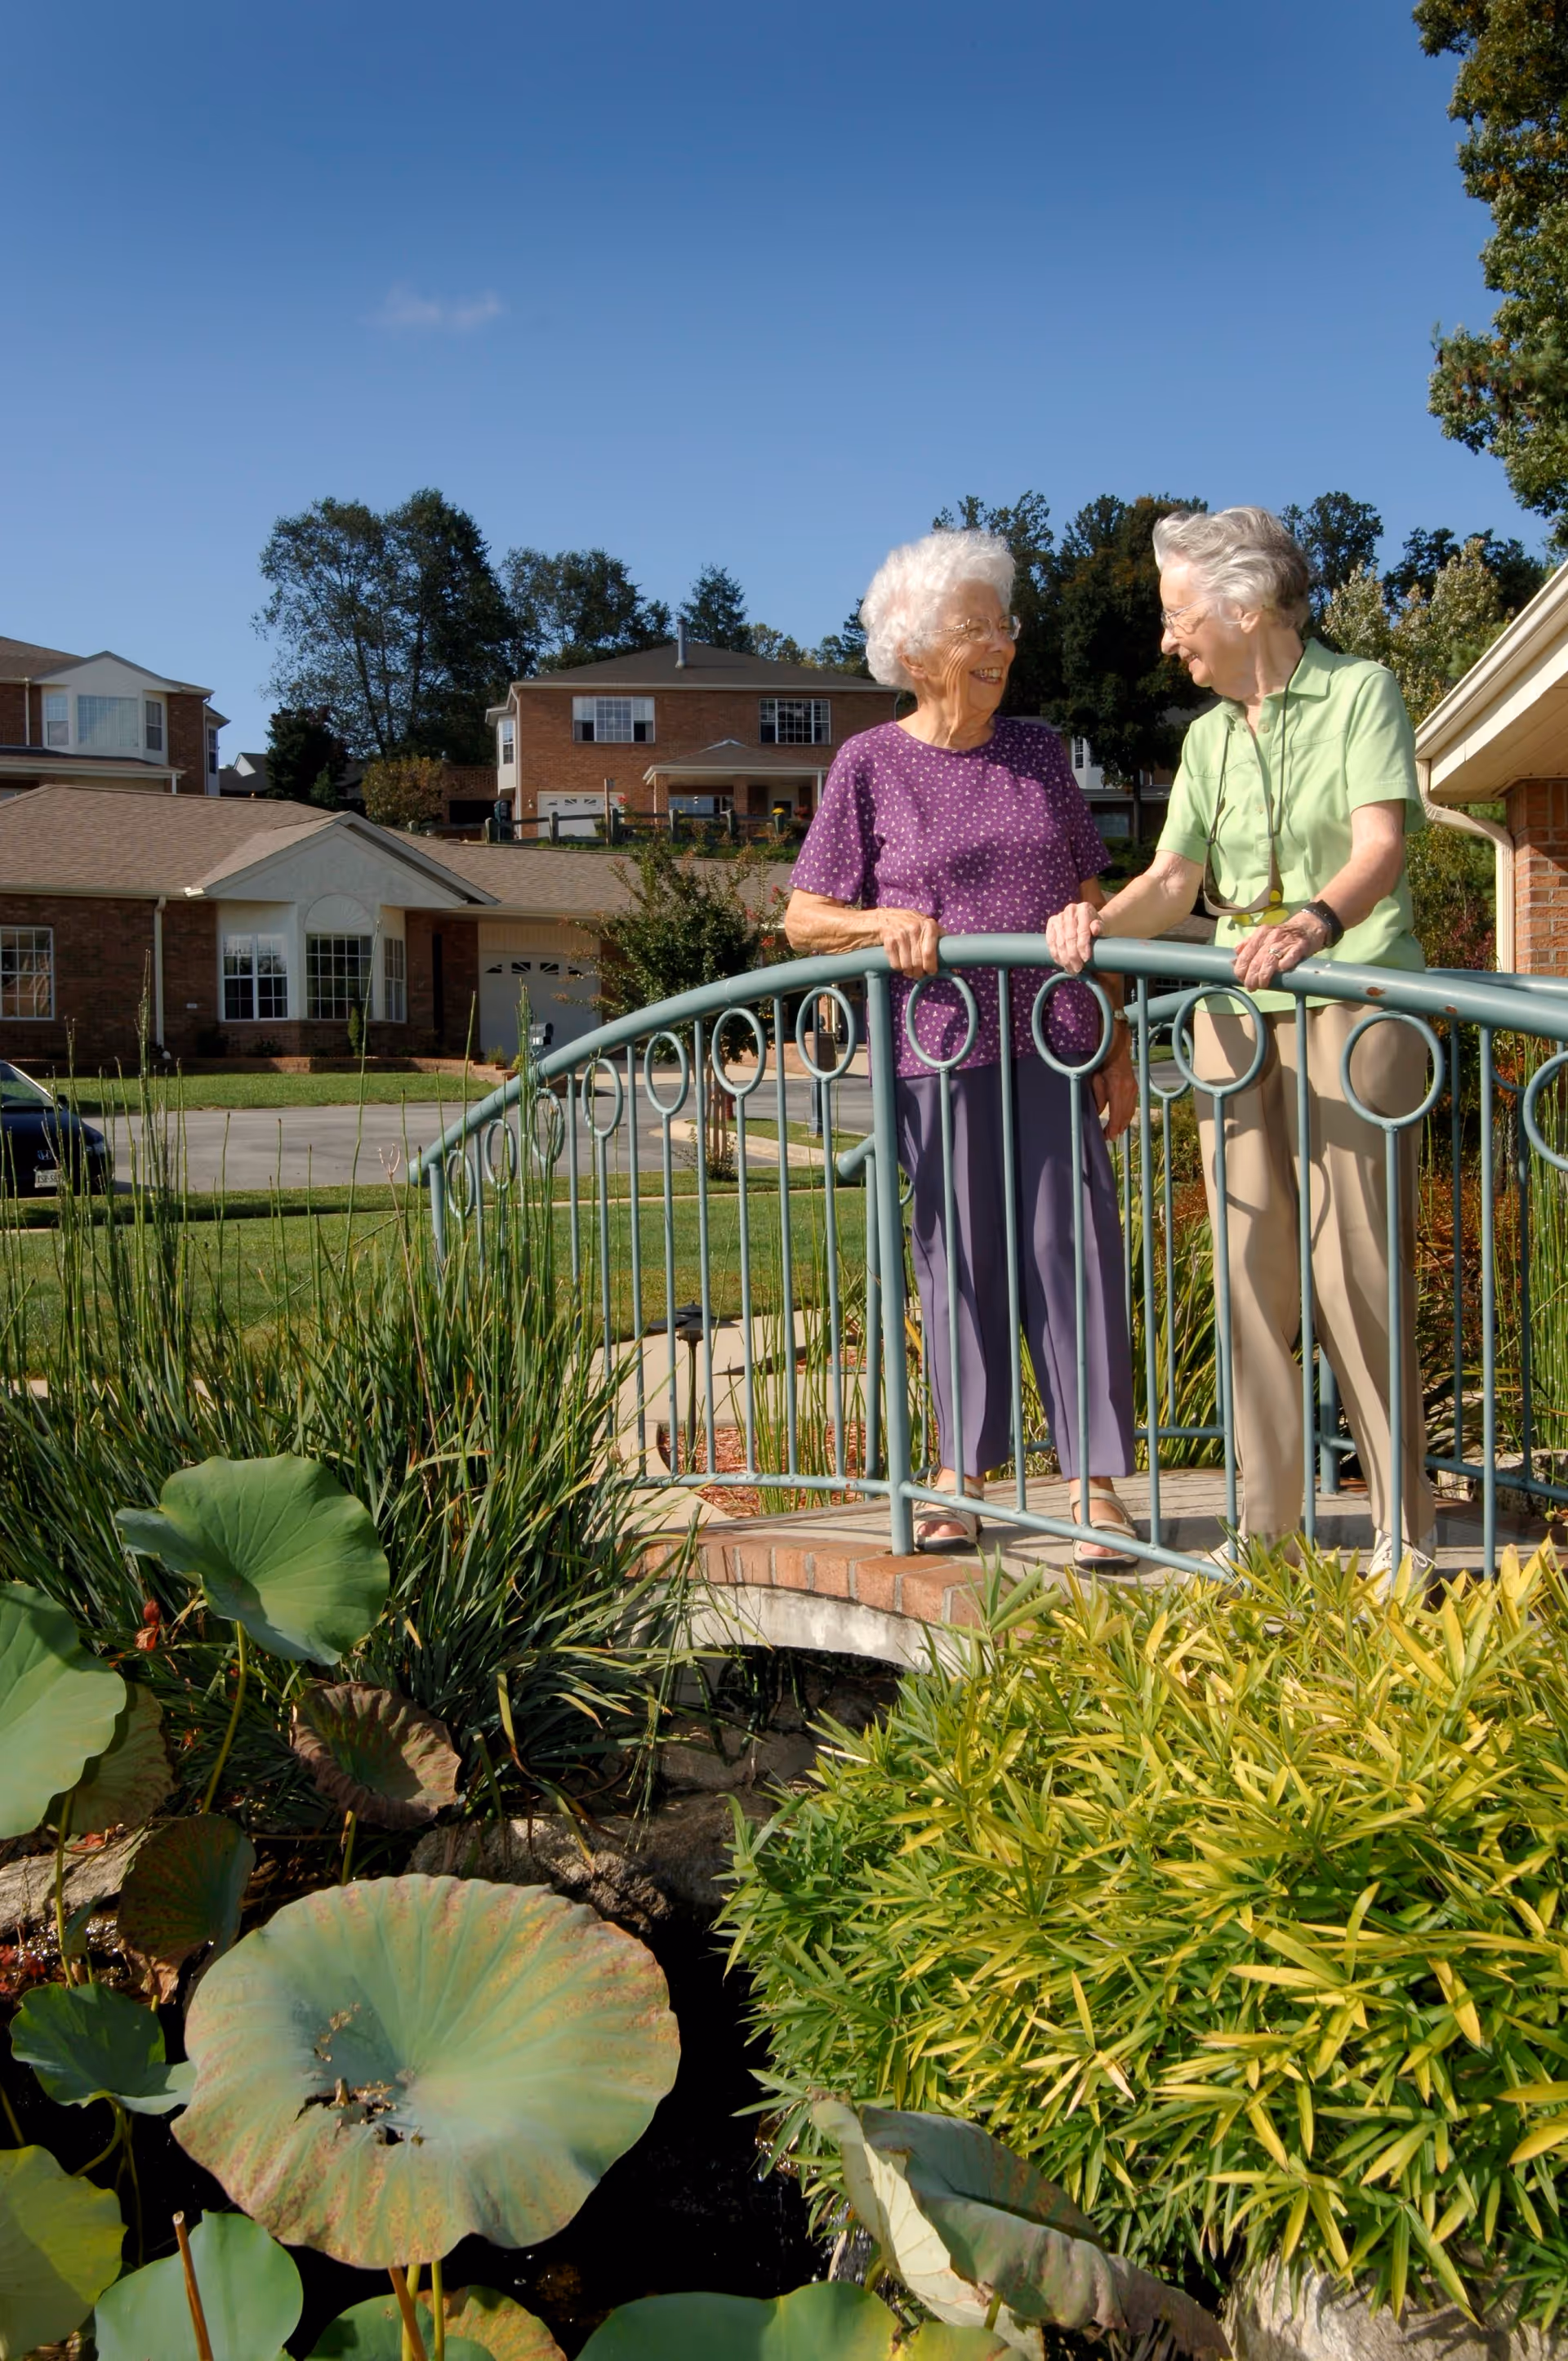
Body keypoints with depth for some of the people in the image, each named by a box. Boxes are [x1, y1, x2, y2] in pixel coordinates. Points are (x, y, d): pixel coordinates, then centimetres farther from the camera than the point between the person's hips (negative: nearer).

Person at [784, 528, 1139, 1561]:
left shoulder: (1039, 752, 10)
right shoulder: (871, 765, 1)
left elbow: (1092, 904, 13)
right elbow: (804, 918, 4)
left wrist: (1118, 1043, 9)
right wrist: (884, 920, -16)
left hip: (1053, 1044, 2)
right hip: (939, 1048, -2)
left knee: (1068, 1245, -2)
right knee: (959, 1255, 4)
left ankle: (1097, 1483, 5)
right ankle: (958, 1477, 17)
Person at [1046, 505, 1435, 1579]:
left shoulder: (1361, 692, -3)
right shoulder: (1208, 736, 15)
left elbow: (1381, 845, -18)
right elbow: (1174, 882, 5)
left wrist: (1317, 920, -38)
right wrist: (1101, 918, -16)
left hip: (1354, 995, -5)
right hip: (1235, 1007, 6)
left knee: (1356, 1259, -9)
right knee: (1255, 1263, 4)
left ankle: (1406, 1529, 2)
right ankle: (1269, 1519, 11)